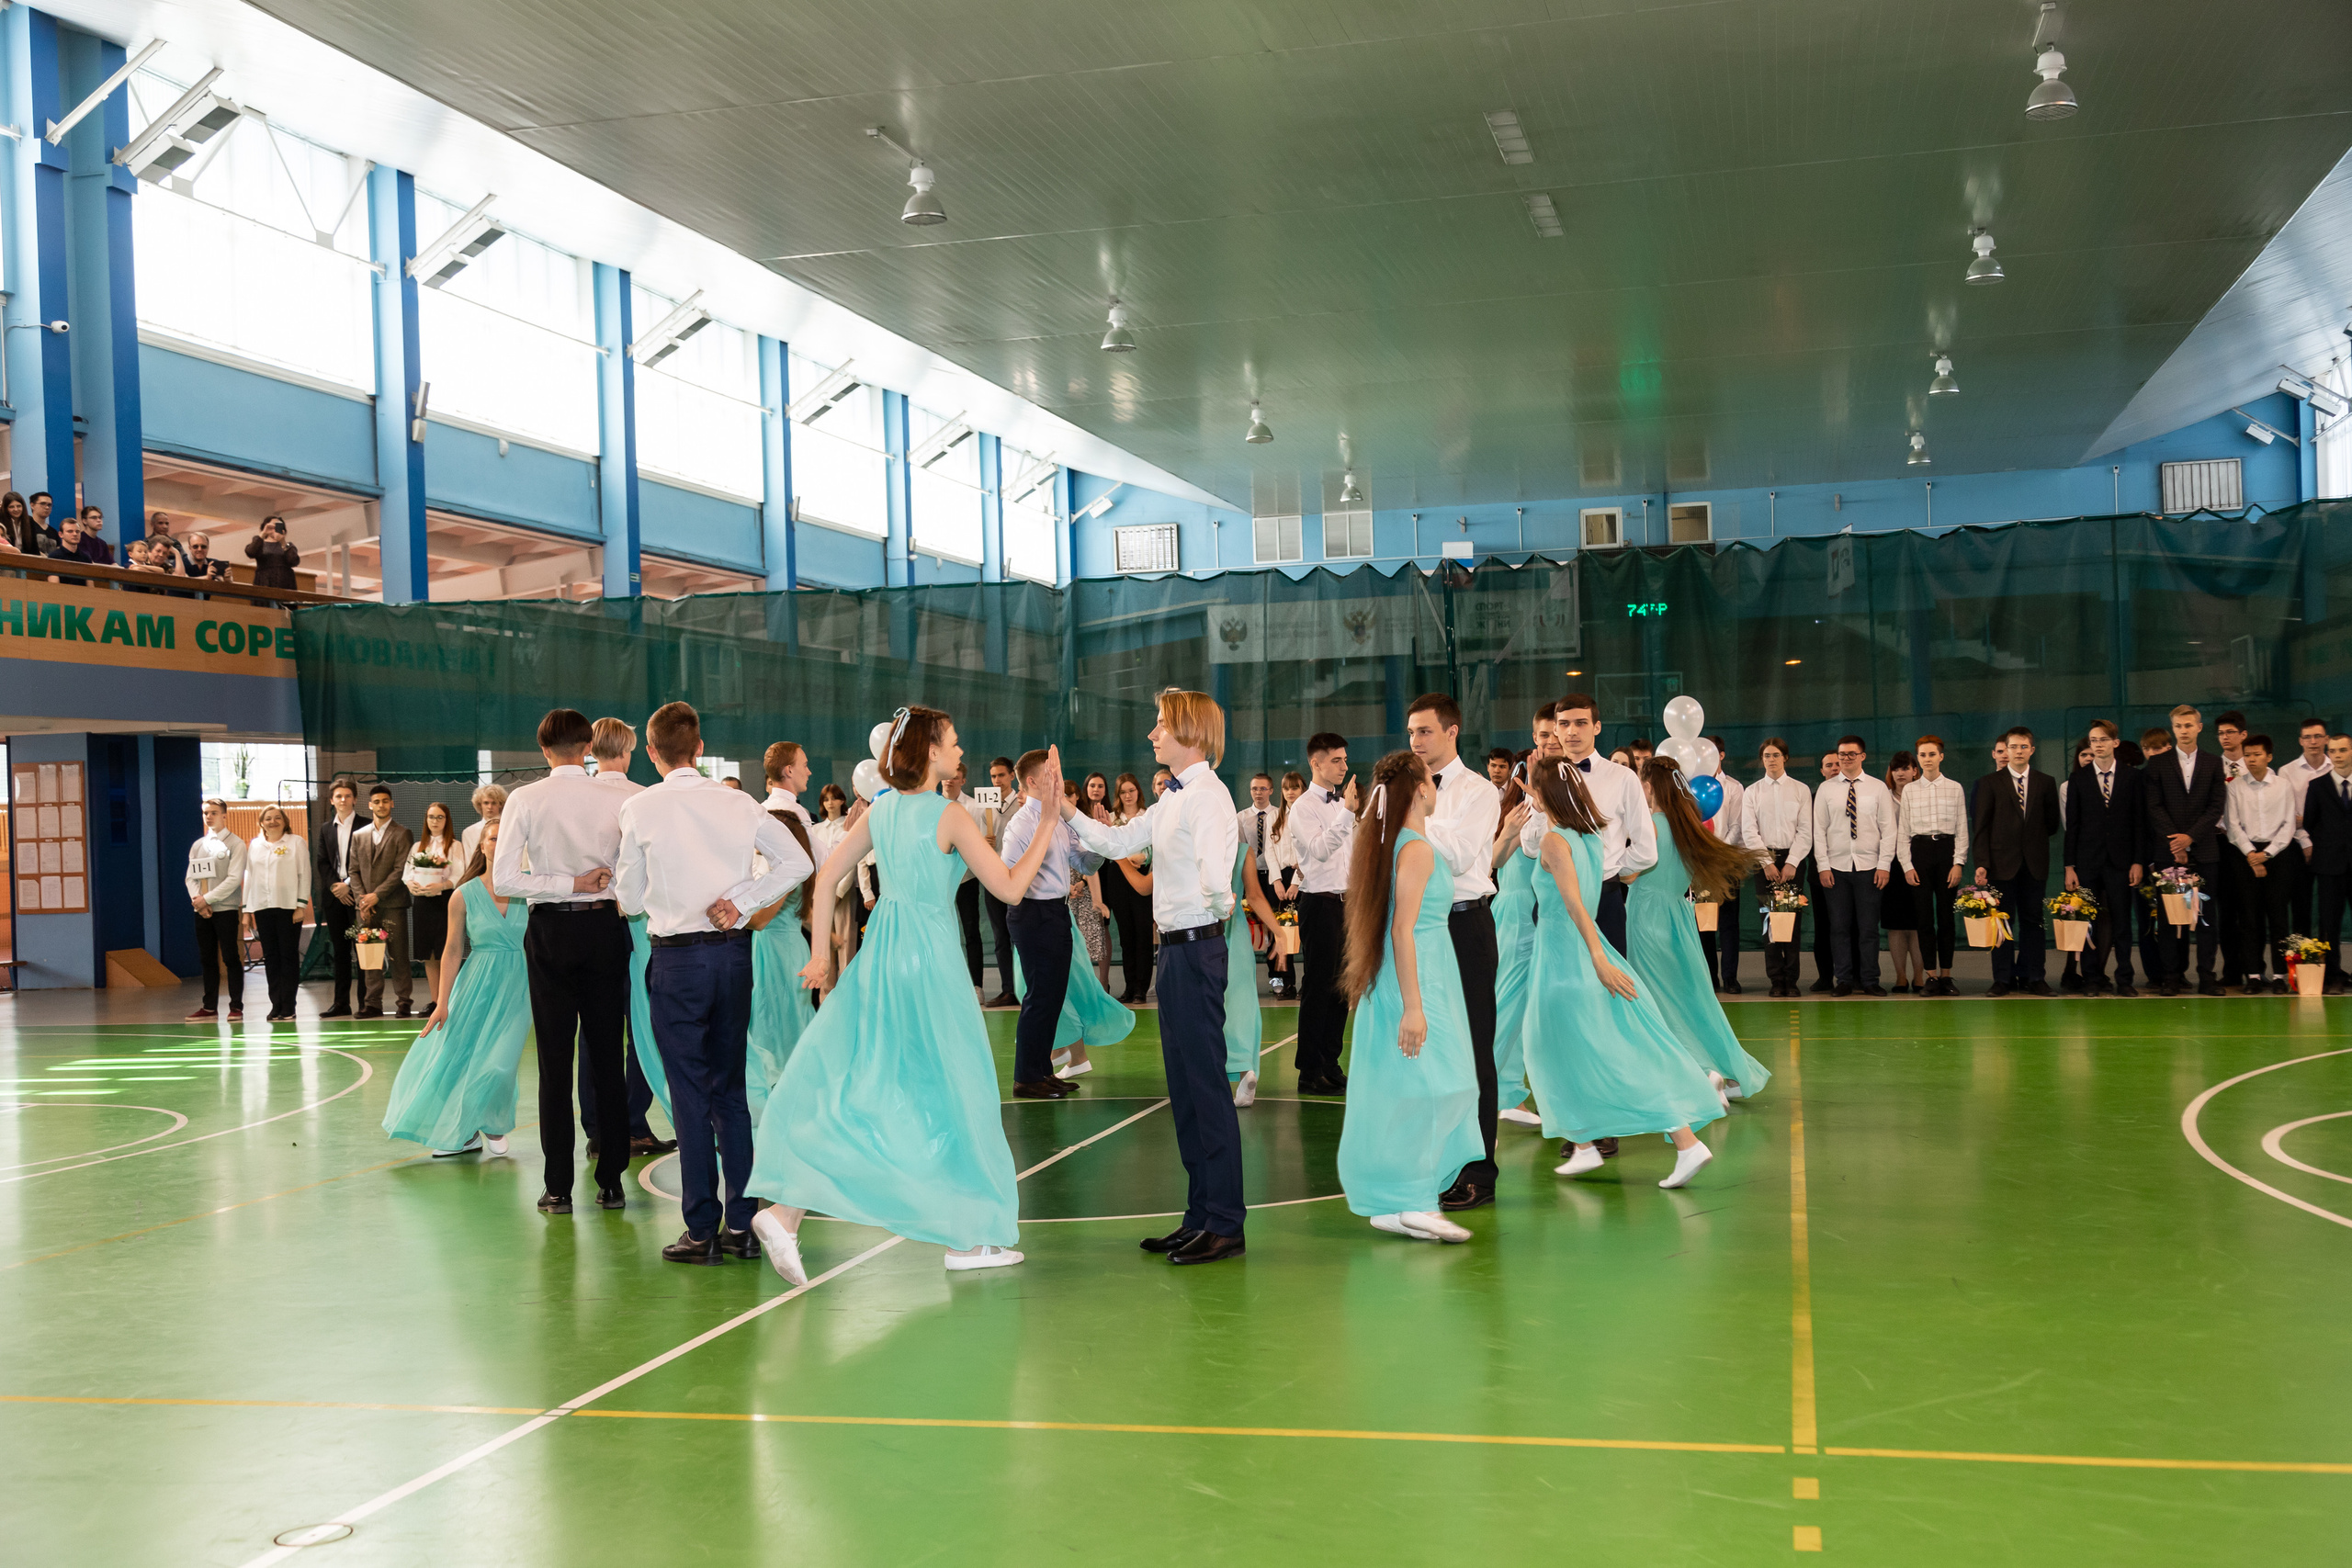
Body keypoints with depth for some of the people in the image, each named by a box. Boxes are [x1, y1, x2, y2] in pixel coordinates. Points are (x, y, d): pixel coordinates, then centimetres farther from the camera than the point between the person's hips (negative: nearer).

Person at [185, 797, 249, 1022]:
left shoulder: (235, 844, -2)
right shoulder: (198, 845, 15)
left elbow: (234, 879, -10)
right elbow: (191, 877, 12)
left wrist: (207, 898, -12)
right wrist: (198, 901, -6)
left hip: (226, 909, -5)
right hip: (202, 911, 5)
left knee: (231, 959, -5)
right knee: (207, 959, 6)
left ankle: (236, 1007, -2)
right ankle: (210, 1007, 10)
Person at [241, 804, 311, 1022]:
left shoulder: (296, 843, 4)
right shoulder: (254, 846, 15)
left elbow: (304, 875, 0)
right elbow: (249, 877, 15)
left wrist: (301, 905, -8)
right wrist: (247, 910, 10)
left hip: (288, 906, -3)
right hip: (262, 907, 4)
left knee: (289, 957, -2)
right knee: (270, 957, 3)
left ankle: (288, 1007, 1)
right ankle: (276, 1006, 7)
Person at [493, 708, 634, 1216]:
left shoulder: (524, 800, -4)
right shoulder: (618, 800, -4)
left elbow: (504, 880, -10)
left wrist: (568, 883, -7)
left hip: (550, 931, -1)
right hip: (606, 928, 1)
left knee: (555, 1062, 5)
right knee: (607, 1059, 9)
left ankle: (558, 1188, 7)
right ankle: (610, 1182, 12)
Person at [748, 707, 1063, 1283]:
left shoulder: (879, 812, 7)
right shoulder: (951, 819, -12)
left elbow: (826, 877, 9)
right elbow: (1010, 888, -11)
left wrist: (821, 953, 14)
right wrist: (1048, 827, -6)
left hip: (880, 953, 6)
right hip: (930, 958, -6)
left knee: (846, 1083, 7)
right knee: (951, 1089, 6)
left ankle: (785, 1210, -6)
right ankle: (967, 1235, 16)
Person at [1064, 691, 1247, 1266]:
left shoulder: (1207, 796, -17)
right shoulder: (1172, 798, 15)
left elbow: (1215, 875, -31)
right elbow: (1116, 841, 23)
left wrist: (1220, 904, -11)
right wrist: (1064, 810, 17)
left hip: (1196, 948, -10)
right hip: (1175, 947, 10)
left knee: (1207, 1086, -5)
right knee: (1184, 1088, 15)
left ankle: (1225, 1226, 2)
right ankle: (1200, 1216, 24)